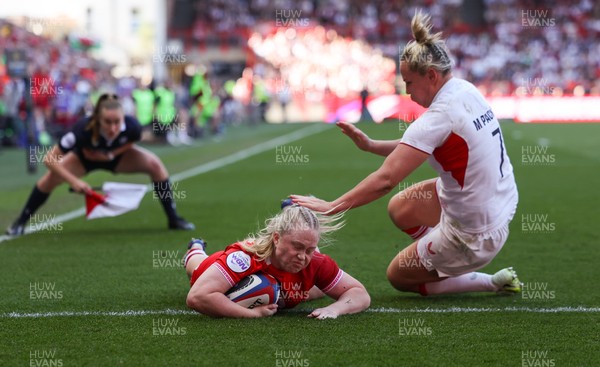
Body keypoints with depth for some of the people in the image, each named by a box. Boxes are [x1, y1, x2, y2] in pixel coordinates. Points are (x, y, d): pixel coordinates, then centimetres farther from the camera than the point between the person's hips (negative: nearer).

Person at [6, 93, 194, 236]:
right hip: (84, 157, -1)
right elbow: (50, 158, -37)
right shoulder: (84, 130, -43)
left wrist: (110, 154, -23)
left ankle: (173, 218, -4)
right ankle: (20, 223, -4)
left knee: (154, 164, -20)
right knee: (53, 175, -24)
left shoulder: (132, 127, -37)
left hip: (117, 154, 2)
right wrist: (73, 181, -43)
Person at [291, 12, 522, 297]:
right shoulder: (466, 90, 0)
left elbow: (385, 180, -28)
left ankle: (491, 282, 11)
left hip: (474, 236, -8)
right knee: (399, 208, 20)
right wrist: (369, 145, 3)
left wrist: (332, 207, -22)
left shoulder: (438, 117, -25)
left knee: (398, 277, 13)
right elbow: (417, 148, 10)